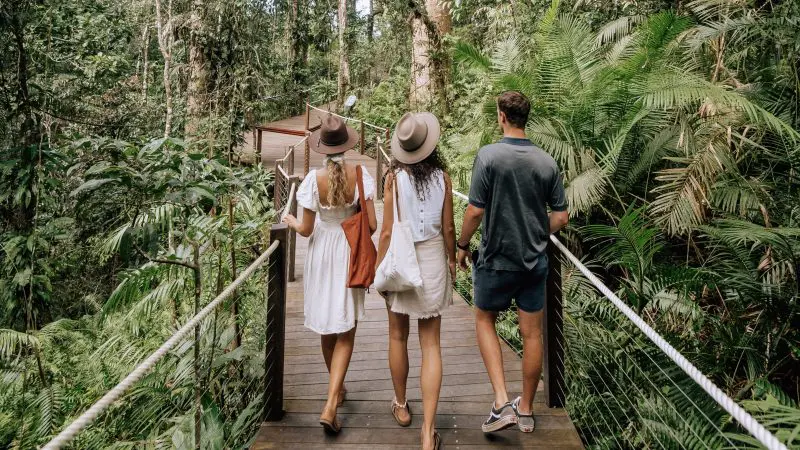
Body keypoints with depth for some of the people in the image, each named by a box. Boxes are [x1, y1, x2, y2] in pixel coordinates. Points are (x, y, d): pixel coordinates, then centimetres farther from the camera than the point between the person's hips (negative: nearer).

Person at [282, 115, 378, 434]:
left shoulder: (314, 179, -14)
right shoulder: (360, 176, -14)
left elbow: (306, 230, -9)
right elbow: (372, 225, -12)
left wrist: (289, 221, 13)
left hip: (321, 255, 1)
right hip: (349, 255, -1)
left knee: (327, 328, 19)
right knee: (345, 332, 8)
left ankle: (337, 389, 39)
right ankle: (330, 406, -3)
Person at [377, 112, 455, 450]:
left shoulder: (394, 178, -10)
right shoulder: (442, 177, -4)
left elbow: (387, 232, -10)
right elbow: (448, 228, 0)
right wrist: (452, 260, 16)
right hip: (433, 260, 1)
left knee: (398, 336, 18)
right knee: (431, 345, 6)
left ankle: (401, 407, 34)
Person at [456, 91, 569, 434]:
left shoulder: (489, 155, -15)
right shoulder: (547, 162, -2)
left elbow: (475, 211, -15)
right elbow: (560, 218, 1)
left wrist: (462, 245, 0)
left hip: (496, 260, -3)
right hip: (535, 261, 4)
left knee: (484, 321, 17)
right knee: (532, 333, 13)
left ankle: (502, 402, 4)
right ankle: (526, 409, 28)